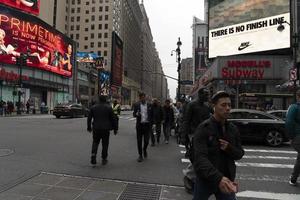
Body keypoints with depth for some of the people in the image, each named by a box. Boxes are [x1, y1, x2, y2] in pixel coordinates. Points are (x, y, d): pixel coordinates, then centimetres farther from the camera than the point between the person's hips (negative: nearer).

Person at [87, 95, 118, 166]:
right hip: (105, 129, -2)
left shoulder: (93, 107, 3)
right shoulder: (109, 107, -5)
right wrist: (115, 128, 3)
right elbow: (113, 119, -5)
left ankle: (93, 154, -5)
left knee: (95, 142, 16)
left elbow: (89, 118, 7)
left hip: (96, 129, 2)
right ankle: (104, 159, 16)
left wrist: (89, 127, 19)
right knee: (105, 144, 10)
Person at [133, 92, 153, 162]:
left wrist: (151, 124, 1)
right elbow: (134, 114, 2)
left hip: (147, 125, 0)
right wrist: (137, 114, -21)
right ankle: (140, 155, 19)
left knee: (146, 140, 0)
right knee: (139, 141, 4)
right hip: (139, 125, 0)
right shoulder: (136, 105, 2)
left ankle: (144, 149, 33)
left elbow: (151, 115, 8)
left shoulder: (149, 105, 4)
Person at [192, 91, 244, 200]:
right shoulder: (203, 128, -15)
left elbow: (240, 154, 8)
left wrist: (229, 148, -15)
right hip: (205, 179, -3)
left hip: (226, 180, 4)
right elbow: (200, 158, -24)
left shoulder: (233, 129, 3)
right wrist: (218, 178, -39)